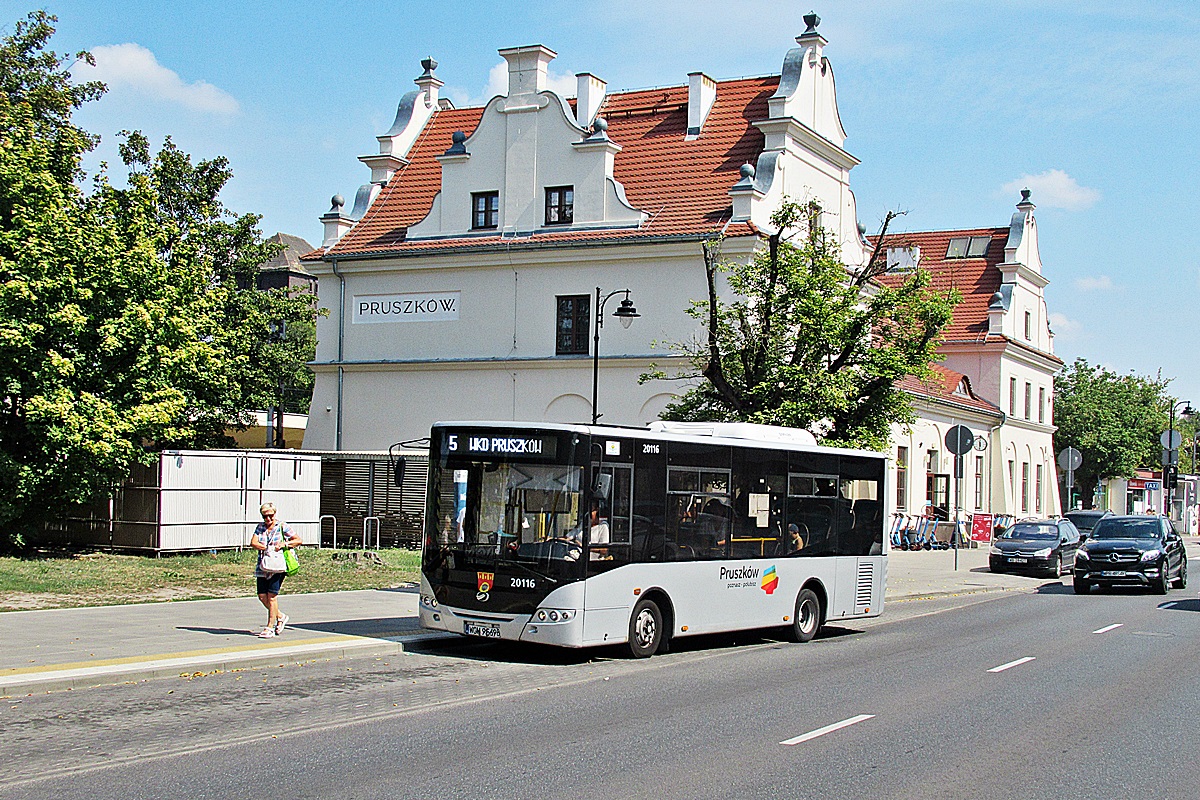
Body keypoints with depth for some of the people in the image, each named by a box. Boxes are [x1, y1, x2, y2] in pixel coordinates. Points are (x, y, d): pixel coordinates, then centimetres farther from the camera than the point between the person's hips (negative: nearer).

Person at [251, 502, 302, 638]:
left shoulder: (282, 526, 1)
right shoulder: (260, 527, 12)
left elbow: (298, 540, 1)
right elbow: (253, 542, -1)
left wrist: (284, 544, -12)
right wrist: (267, 548, -12)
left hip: (278, 567, -5)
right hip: (263, 566, 5)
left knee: (272, 596, -8)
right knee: (262, 596, 2)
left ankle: (270, 628, -2)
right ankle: (280, 617, 24)